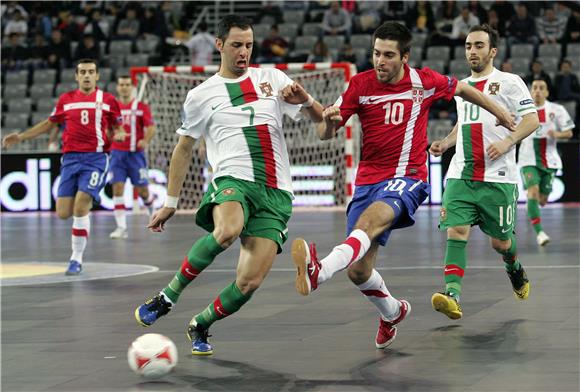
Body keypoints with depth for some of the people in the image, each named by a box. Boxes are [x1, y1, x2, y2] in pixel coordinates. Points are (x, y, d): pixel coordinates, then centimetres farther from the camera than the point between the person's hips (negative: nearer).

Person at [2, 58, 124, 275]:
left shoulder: (108, 100, 4)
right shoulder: (66, 99, 11)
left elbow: (117, 128, 14)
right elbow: (49, 123, 23)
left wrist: (118, 134, -10)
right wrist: (20, 136, 20)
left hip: (96, 158, -3)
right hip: (71, 158, 3)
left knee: (80, 207, -16)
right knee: (63, 213, -5)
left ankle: (77, 259, -2)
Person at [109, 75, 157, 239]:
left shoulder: (141, 107, 1)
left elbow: (151, 128, -6)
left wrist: (145, 141, -23)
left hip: (135, 153, -2)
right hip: (117, 152, 2)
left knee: (142, 190, 3)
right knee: (117, 188, -9)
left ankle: (151, 204, 37)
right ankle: (121, 227, -9)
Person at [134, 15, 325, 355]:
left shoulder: (272, 78, 14)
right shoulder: (201, 96, 10)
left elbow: (321, 118, 15)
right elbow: (183, 149, 18)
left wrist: (304, 99, -8)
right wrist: (170, 203, 16)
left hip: (276, 193, 2)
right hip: (233, 181, -2)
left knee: (250, 282, -10)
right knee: (227, 231, -38)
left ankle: (200, 326, 18)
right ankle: (167, 297, -19)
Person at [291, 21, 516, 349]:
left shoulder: (424, 82, 0)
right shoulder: (361, 84, 1)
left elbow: (463, 89, 20)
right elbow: (326, 134, -1)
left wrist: (504, 116, 27)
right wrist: (329, 121, -25)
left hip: (407, 177, -3)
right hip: (368, 180, 3)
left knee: (372, 218, -37)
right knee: (358, 272, 0)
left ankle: (320, 272, -62)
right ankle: (392, 312, 33)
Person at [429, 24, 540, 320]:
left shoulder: (509, 82, 0)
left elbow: (532, 119, -5)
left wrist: (507, 141, -21)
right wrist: (445, 143, 15)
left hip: (498, 178, -4)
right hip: (460, 174, 4)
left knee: (500, 240, 5)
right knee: (456, 232, -15)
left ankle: (515, 269, 40)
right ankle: (452, 295, -25)